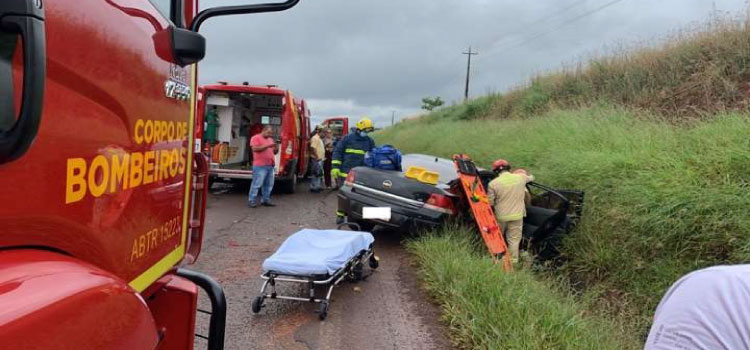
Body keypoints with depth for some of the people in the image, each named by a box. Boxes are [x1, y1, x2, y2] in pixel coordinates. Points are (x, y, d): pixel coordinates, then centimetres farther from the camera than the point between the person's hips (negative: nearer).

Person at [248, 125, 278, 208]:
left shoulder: (270, 139, 20)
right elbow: (255, 149, -16)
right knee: (257, 184, -7)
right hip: (260, 166, -8)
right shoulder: (256, 138, -2)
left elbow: (274, 152, 23)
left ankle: (265, 200, 17)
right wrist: (267, 146, -19)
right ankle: (251, 201, -1)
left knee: (269, 184, 9)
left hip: (270, 166, 8)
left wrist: (276, 148, -1)